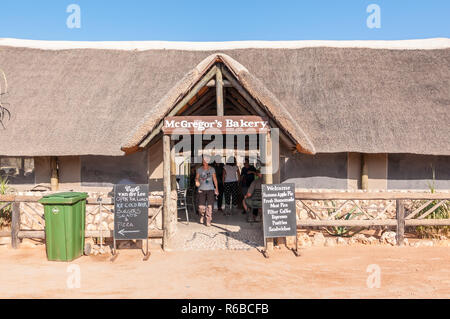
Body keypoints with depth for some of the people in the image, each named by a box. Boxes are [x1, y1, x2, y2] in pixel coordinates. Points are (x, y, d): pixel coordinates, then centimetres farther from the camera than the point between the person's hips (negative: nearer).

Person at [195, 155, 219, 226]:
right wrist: (197, 181, -19)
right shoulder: (199, 169, 4)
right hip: (201, 189, 0)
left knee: (209, 205, -7)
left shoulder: (212, 169, 4)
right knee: (201, 206, -3)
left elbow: (215, 179, 8)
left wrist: (216, 188, 5)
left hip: (210, 189, 0)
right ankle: (202, 216, 28)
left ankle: (208, 221, 3)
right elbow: (196, 177, 5)